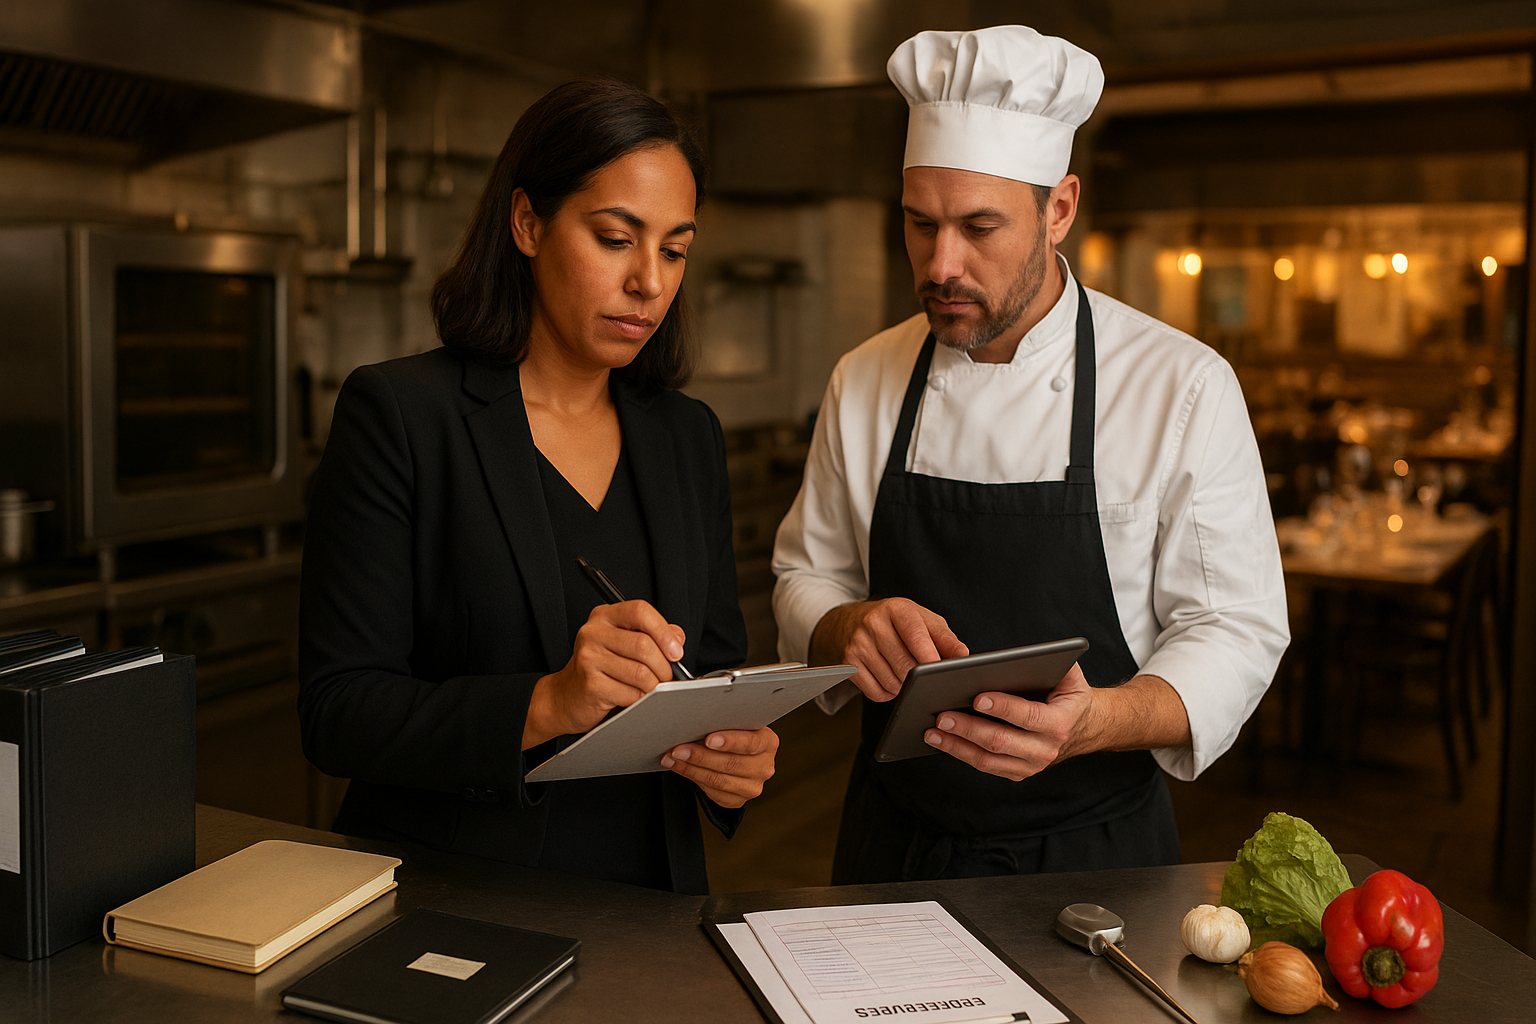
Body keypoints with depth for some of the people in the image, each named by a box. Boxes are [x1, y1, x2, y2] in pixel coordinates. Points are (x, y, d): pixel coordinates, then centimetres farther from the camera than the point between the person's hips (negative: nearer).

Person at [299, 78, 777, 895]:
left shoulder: (689, 438, 10)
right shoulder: (396, 413, -5)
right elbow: (335, 711, -9)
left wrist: (739, 756, -7)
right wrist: (542, 706, -23)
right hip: (445, 910, -5)